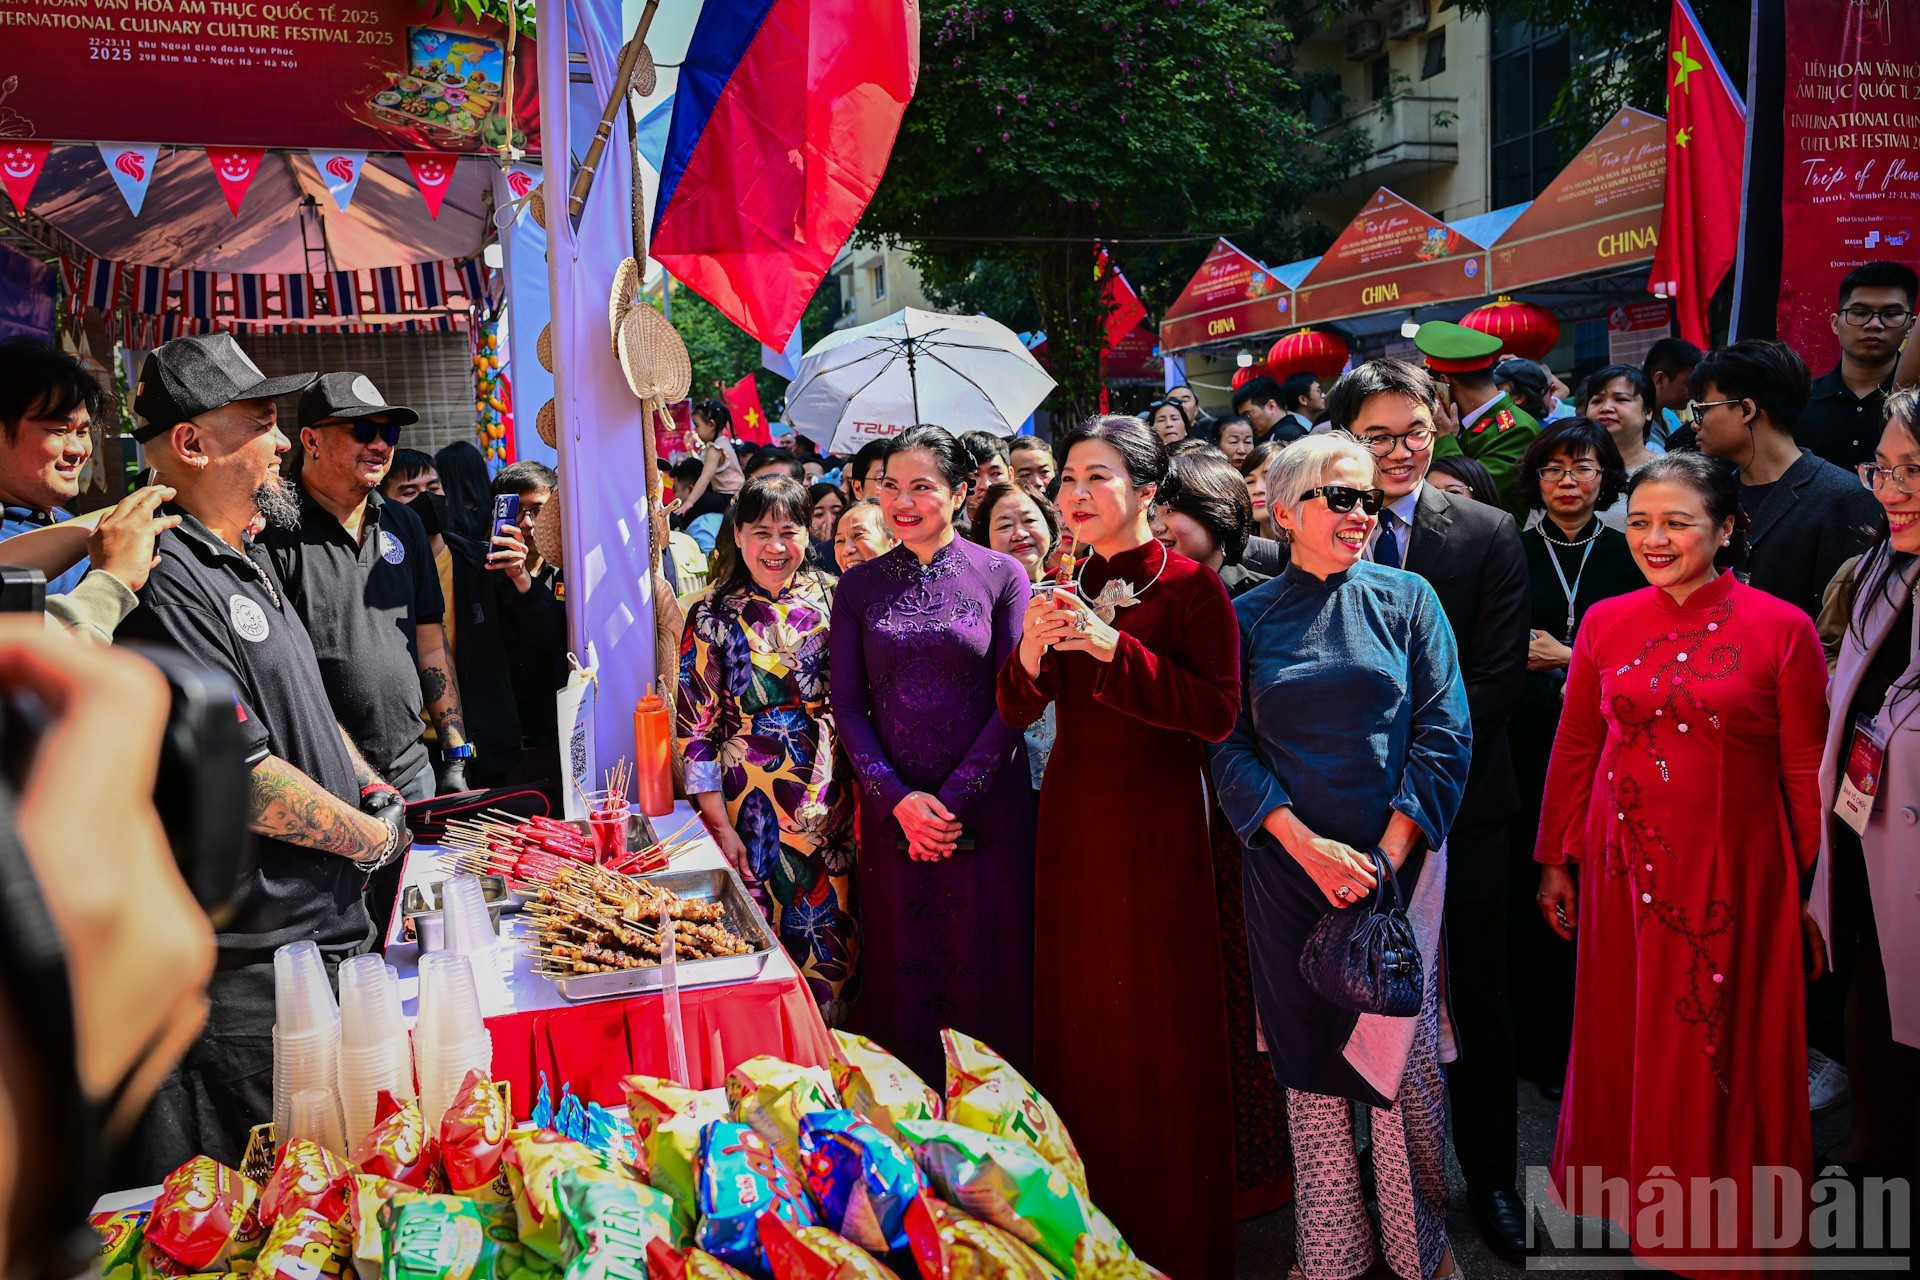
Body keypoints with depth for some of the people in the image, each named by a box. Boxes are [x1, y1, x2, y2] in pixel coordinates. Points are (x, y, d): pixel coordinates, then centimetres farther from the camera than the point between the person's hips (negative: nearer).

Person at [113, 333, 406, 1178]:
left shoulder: (245, 561, 13)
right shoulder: (168, 580, -21)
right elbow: (236, 776, -24)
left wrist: (369, 787, 11)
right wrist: (373, 835, -11)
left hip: (320, 931, 9)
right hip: (247, 972, -9)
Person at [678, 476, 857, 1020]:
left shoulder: (831, 599, 4)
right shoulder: (712, 616, -2)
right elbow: (696, 727, -2)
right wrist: (719, 824, -6)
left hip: (831, 801, 2)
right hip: (751, 805, -2)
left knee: (832, 935, 6)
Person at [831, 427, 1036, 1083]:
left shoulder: (1001, 575, -1)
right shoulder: (858, 586, 6)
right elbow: (848, 705, 2)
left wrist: (954, 799, -11)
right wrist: (899, 799, -10)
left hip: (987, 805, -2)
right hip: (892, 809, 2)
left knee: (988, 967, 4)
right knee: (902, 971, 8)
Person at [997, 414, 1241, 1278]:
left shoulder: (1190, 586, -7)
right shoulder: (1065, 595, 9)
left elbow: (1218, 712, -17)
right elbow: (1015, 713, 8)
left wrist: (1116, 647, -23)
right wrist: (1032, 652, -13)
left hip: (1156, 826, -5)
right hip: (1071, 824, 6)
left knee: (1158, 1027, 1)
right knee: (1076, 1013, 11)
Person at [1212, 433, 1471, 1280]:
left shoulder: (1406, 600, 2)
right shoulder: (1247, 618, 3)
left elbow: (1445, 734, -3)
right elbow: (1231, 749, -2)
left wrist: (1385, 853, -11)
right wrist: (1308, 844, -14)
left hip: (1398, 860, 0)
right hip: (1289, 867, 1)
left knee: (1401, 1052, 4)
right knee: (1311, 1058, 8)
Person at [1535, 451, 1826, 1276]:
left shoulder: (1782, 629, -8)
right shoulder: (1605, 623, 1)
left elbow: (1807, 771, -5)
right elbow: (1573, 750, 6)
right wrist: (1555, 861, 8)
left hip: (1734, 875, -3)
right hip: (1626, 869, 3)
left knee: (1723, 1049, 9)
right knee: (1627, 1039, 14)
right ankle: (1633, 1197, 35)